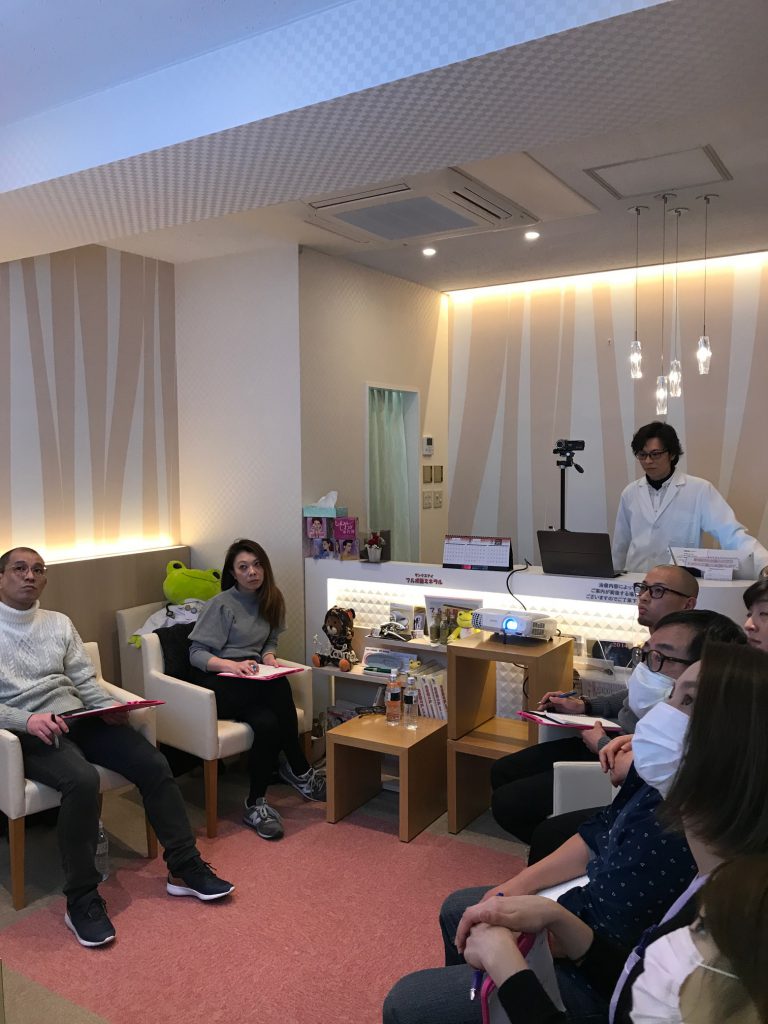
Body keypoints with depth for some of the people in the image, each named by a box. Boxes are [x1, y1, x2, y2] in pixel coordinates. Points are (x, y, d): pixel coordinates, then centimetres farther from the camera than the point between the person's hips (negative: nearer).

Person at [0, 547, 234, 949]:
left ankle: (184, 868, -4)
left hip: (80, 719, 5)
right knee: (83, 780, -35)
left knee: (154, 763, -15)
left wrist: (109, 708, -8)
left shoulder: (59, 624, 16)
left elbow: (86, 681, 13)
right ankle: (81, 900, -21)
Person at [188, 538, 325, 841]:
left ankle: (256, 804, -17)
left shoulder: (270, 601, 12)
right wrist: (231, 665, -27)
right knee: (279, 687, -33)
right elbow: (196, 653, -8)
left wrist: (269, 657, -2)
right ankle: (299, 771, -20)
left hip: (253, 684, 5)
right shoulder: (221, 604, -5)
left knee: (268, 723, -31)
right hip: (217, 684, -5)